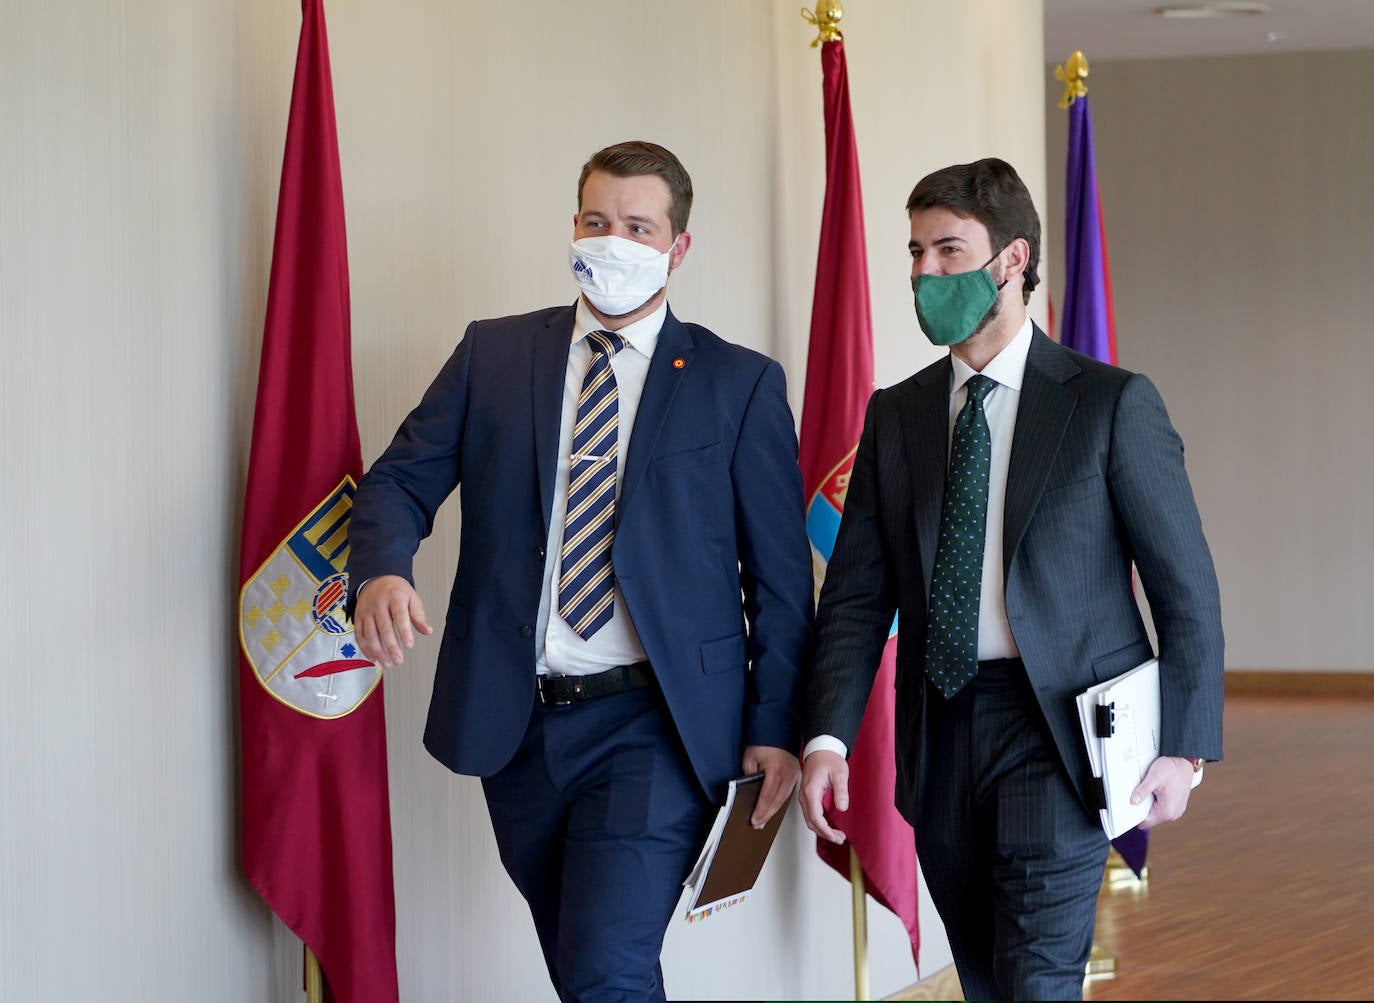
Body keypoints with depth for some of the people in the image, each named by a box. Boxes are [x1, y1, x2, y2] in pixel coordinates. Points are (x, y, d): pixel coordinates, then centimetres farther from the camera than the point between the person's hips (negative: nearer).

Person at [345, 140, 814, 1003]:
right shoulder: (493, 355, 10)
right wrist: (382, 572, -18)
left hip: (653, 730, -4)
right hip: (517, 724, 4)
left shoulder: (739, 383, 3)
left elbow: (780, 574, 3)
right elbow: (402, 480, 5)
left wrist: (777, 728, -4)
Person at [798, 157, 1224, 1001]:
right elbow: (857, 593, 8)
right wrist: (828, 737, -5)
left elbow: (1187, 588, -3)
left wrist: (1182, 747, -9)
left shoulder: (1111, 403, -3)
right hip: (942, 735, 5)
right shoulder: (896, 416, 10)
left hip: (1057, 727, -5)